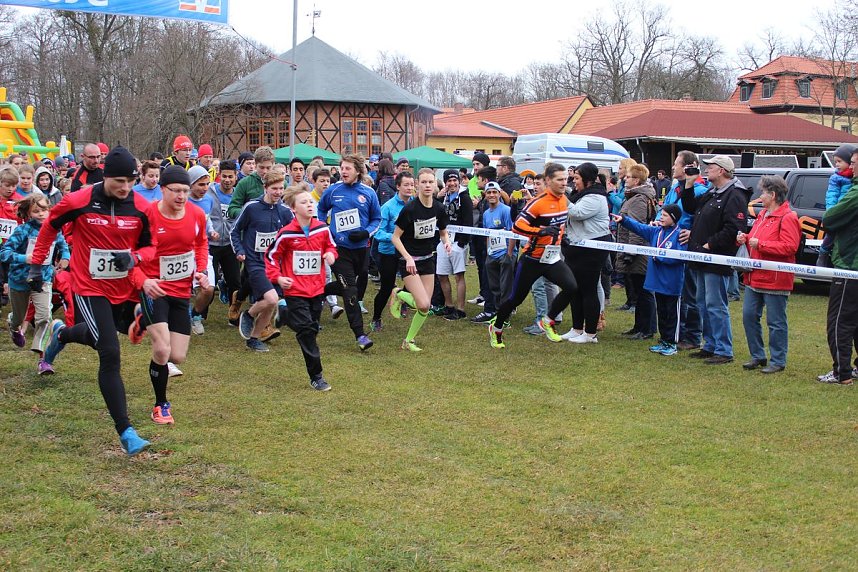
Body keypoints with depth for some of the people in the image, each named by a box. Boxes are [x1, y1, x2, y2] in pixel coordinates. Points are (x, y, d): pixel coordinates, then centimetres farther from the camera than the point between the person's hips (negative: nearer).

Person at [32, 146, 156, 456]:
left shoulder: (142, 208, -8)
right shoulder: (78, 202, -14)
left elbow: (150, 246, 3)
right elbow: (50, 227, 5)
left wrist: (134, 258, -18)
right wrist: (37, 262, 11)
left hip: (124, 288, 4)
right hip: (90, 288, -4)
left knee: (100, 338, 27)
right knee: (110, 355, -15)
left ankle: (61, 334, 63)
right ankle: (125, 432, -13)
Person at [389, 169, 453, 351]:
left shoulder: (439, 209, -3)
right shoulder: (410, 209, -18)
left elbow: (443, 233, 14)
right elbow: (395, 237, -12)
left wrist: (447, 241, -9)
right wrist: (408, 258, -22)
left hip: (428, 260, 6)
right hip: (410, 261, -6)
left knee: (426, 307, 4)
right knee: (423, 305, -16)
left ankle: (409, 340, 22)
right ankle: (399, 295, 14)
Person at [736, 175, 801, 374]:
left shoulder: (787, 218, -12)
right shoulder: (762, 214, 16)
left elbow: (789, 247, -22)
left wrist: (760, 244, -21)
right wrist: (746, 239, 6)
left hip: (775, 281, -9)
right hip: (755, 277, 9)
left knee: (776, 322, -1)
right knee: (749, 316, 10)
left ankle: (778, 361, 9)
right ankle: (757, 356, 21)